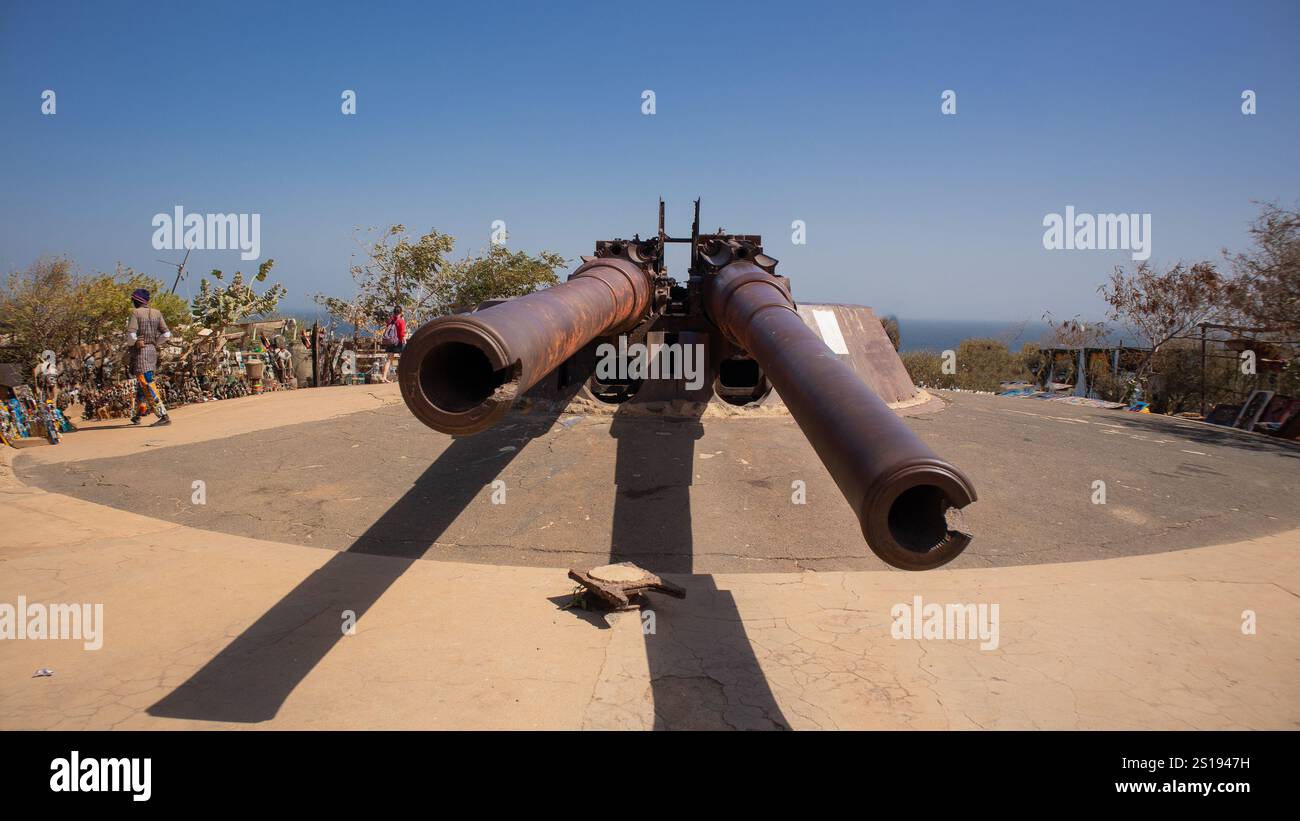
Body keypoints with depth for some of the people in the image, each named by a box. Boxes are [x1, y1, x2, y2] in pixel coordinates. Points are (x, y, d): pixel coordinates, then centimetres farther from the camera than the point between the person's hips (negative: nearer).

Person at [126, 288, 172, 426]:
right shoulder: (156, 313, 7)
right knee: (141, 384, 21)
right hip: (152, 351, 7)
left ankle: (164, 416, -21)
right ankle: (137, 415, 30)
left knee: (147, 385, -11)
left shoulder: (135, 313, -9)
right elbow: (166, 334, 4)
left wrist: (132, 343, 2)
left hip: (140, 351, -7)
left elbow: (131, 334, -18)